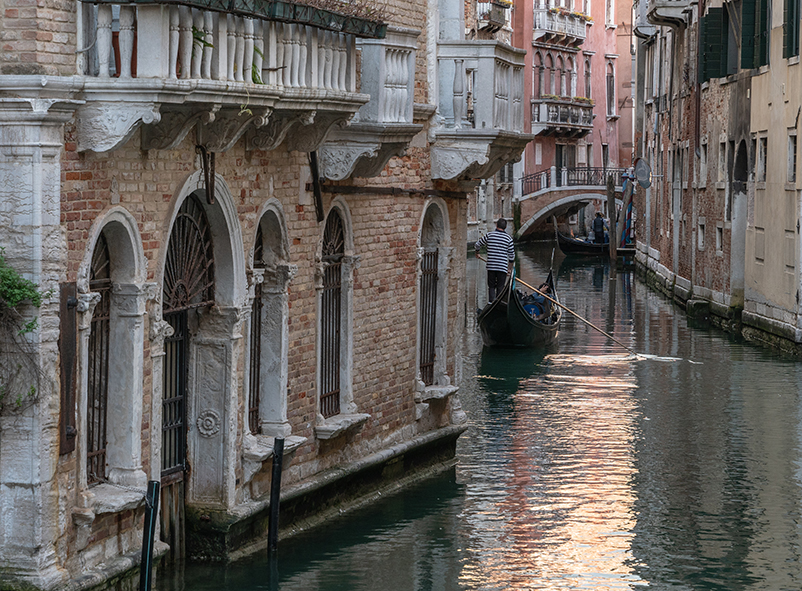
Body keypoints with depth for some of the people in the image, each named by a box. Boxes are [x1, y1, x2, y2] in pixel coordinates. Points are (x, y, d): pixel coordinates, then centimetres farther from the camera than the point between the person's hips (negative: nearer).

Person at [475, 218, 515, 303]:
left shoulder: (489, 235, 0)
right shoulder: (508, 238, 0)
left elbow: (477, 246, 10)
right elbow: (512, 254, 6)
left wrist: (477, 252, 33)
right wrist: (509, 267, 19)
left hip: (491, 267, 0)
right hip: (503, 267, 0)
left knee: (491, 287, 9)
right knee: (500, 288, 6)